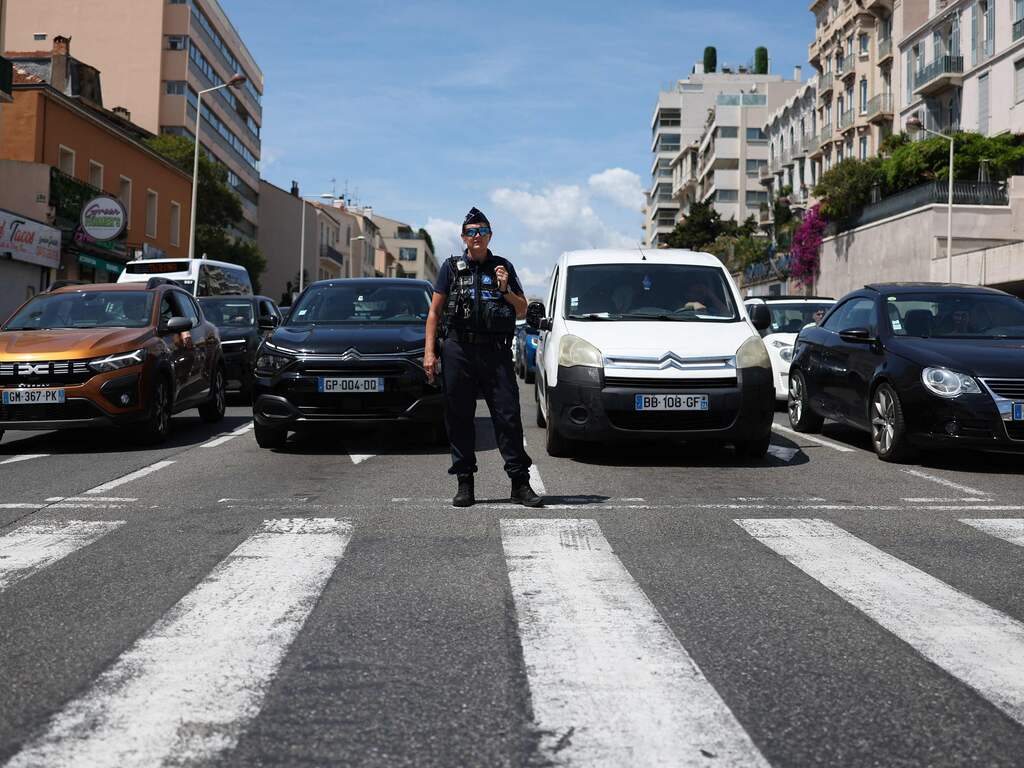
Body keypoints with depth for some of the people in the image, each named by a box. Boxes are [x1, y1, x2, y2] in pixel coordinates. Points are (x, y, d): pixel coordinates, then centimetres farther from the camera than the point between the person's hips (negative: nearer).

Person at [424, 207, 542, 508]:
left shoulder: (504, 267, 13)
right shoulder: (451, 268, 10)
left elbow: (522, 311, 15)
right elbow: (434, 312, 9)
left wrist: (505, 290, -3)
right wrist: (429, 353, 0)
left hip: (496, 351, 0)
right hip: (458, 349, 0)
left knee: (508, 415, -5)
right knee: (459, 418, 2)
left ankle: (520, 483, -1)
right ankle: (465, 484, 10)